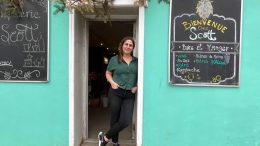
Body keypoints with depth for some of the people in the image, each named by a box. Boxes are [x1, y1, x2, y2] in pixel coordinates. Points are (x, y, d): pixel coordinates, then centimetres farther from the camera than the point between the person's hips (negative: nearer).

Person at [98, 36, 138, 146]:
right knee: (115, 118, 4)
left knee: (126, 121, -7)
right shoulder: (114, 59, 3)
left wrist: (137, 86, 1)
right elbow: (108, 73, 11)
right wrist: (112, 82, -7)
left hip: (130, 94, 2)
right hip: (116, 92, -2)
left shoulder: (136, 61, 9)